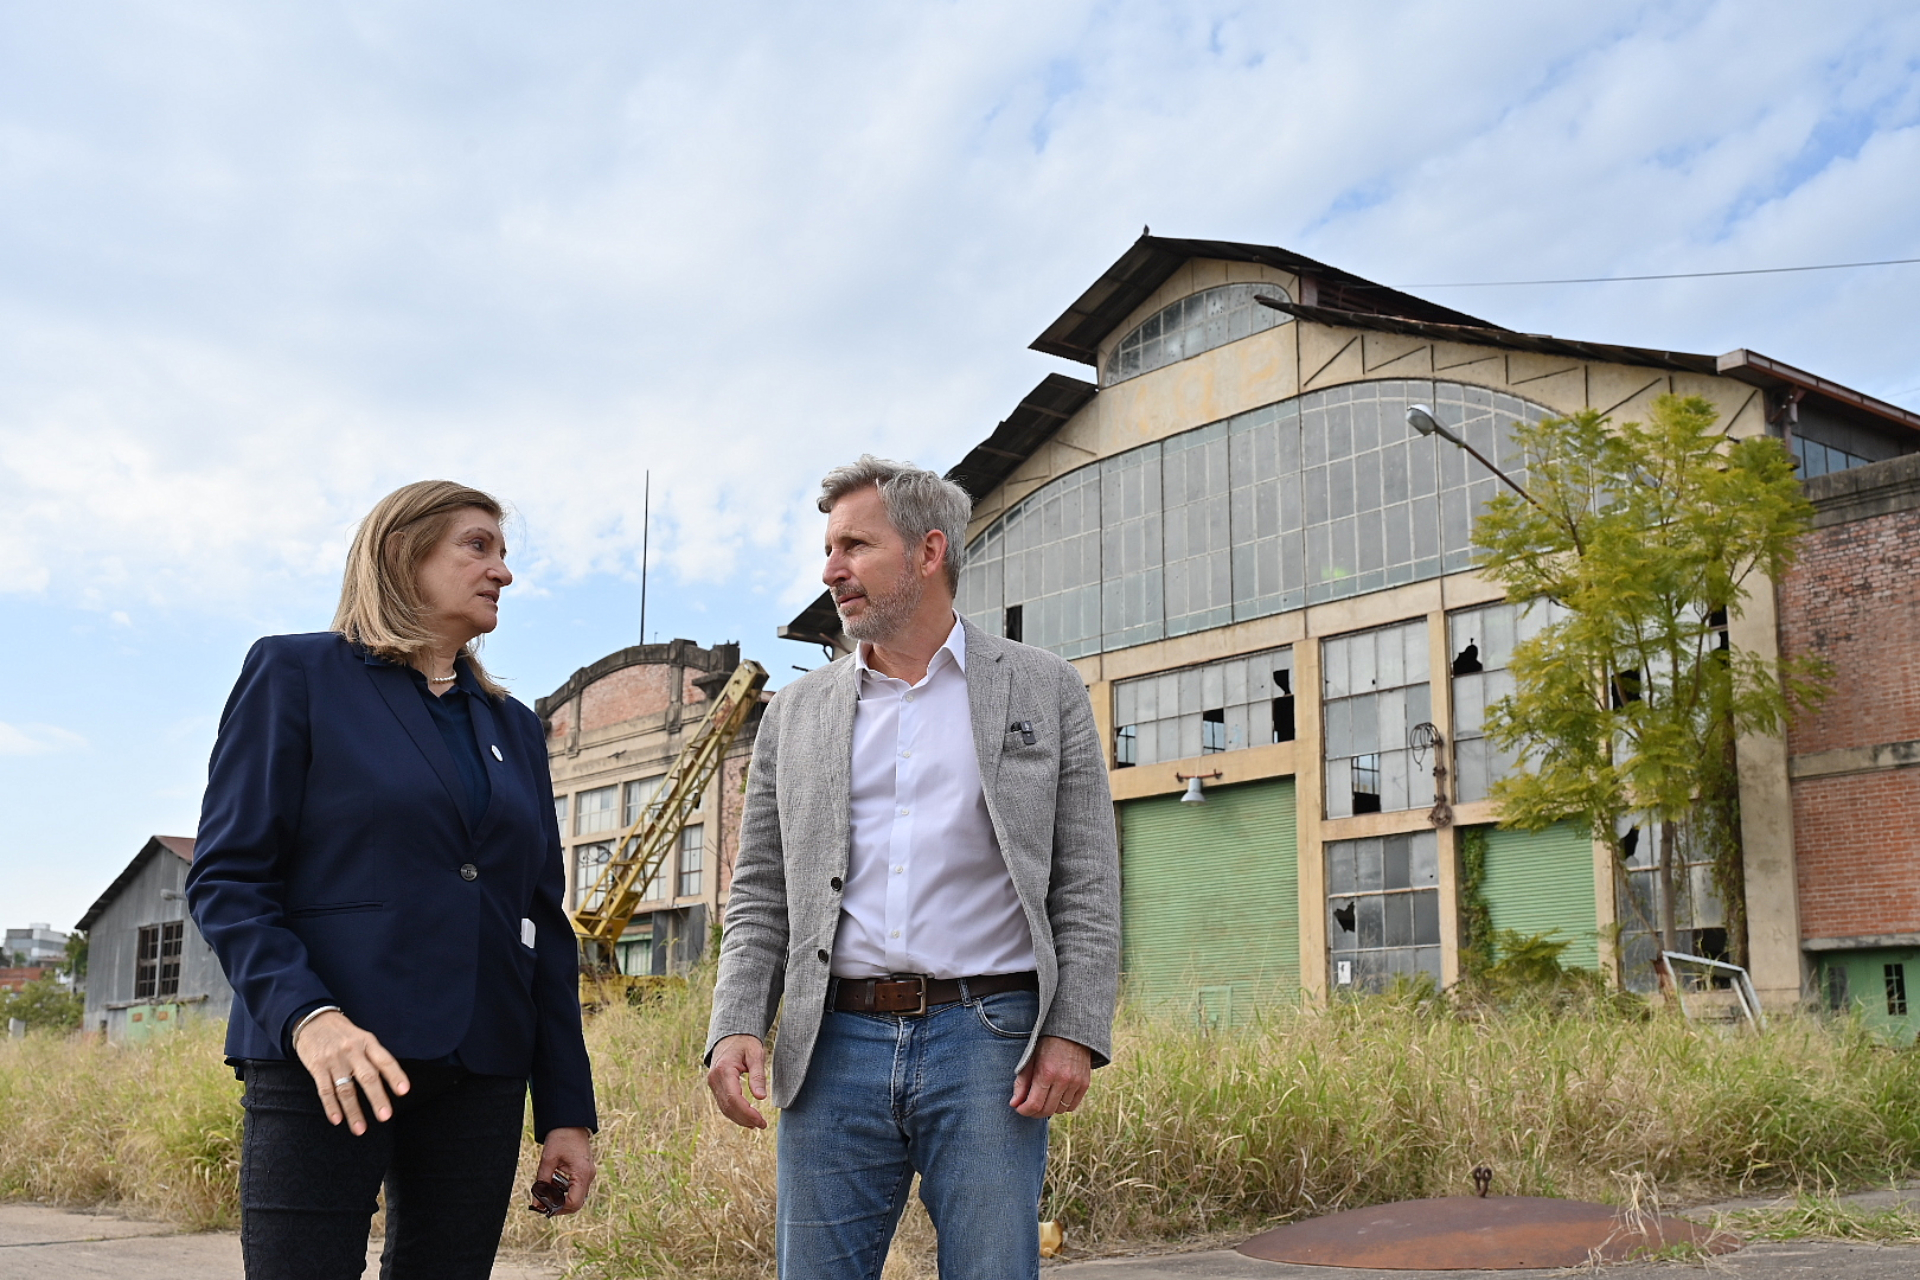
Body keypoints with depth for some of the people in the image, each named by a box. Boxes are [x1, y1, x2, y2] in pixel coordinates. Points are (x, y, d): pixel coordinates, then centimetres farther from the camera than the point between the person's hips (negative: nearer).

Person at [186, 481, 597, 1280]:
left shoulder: (514, 728, 18)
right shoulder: (297, 674, 3)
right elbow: (224, 877, -4)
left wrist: (567, 1108, 9)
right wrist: (305, 1013, -21)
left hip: (482, 1076, 5)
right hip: (328, 1061, -5)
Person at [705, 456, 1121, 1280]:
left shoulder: (1043, 689, 6)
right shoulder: (797, 712, 13)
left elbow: (1087, 882, 2)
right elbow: (760, 895, 12)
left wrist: (1076, 1031, -8)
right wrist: (736, 1025, -2)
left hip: (986, 1041, -2)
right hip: (836, 1042, 3)